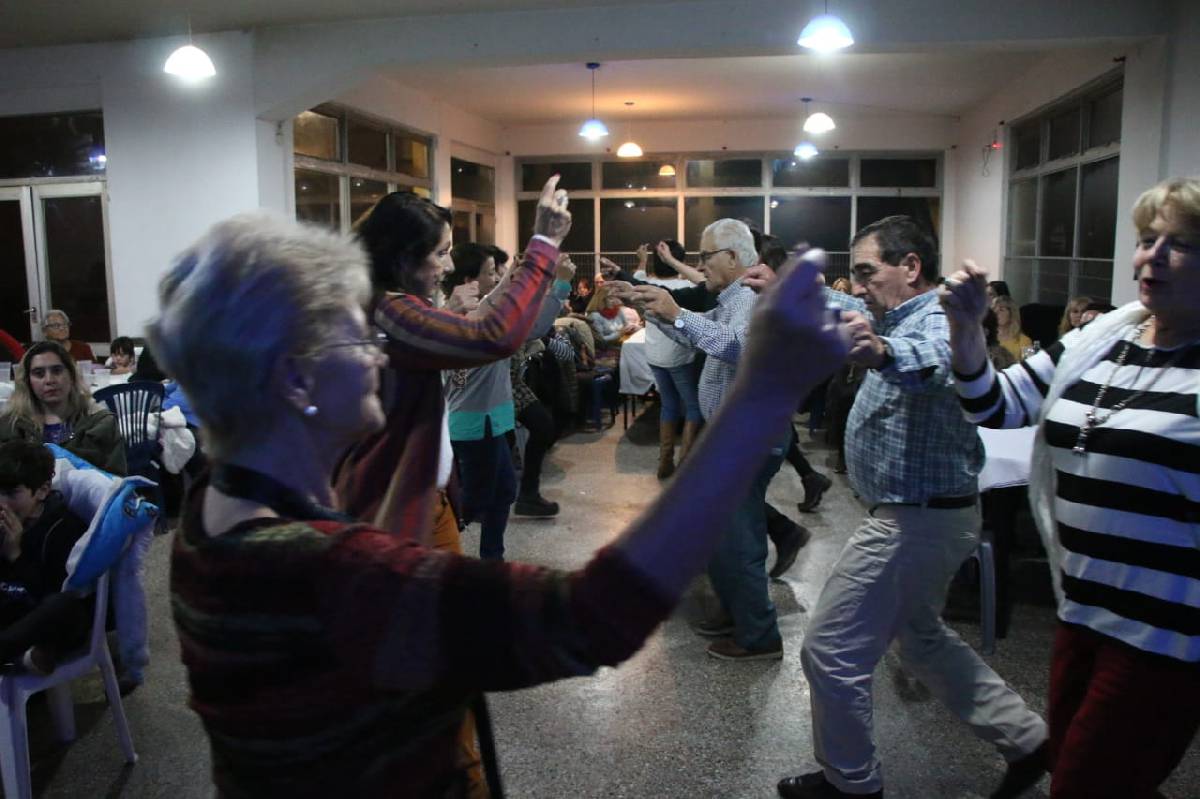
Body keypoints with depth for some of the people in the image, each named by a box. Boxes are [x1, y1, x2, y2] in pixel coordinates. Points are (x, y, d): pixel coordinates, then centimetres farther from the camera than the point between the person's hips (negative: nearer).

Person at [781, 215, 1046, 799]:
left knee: (830, 653, -1)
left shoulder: (935, 321, -21)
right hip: (928, 513, 11)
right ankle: (1025, 739, 39)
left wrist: (883, 353, -67)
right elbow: (834, 314, 27)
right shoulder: (902, 320, 10)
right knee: (923, 639, 27)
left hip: (914, 522, -11)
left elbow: (936, 361, -47)